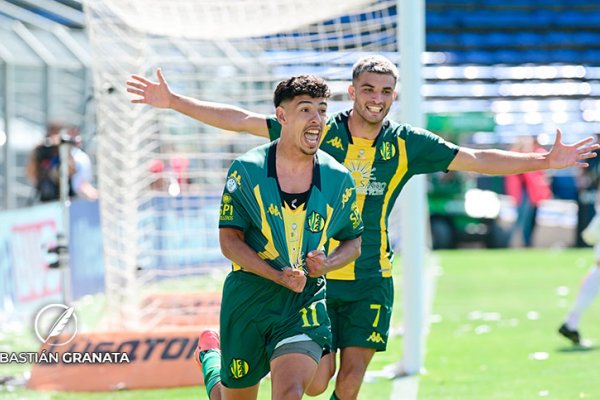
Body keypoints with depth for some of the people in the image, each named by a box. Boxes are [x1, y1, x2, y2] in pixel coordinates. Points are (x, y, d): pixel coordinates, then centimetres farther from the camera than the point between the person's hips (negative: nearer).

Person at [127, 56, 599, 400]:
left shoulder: (407, 145, 1)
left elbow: (477, 159, 6)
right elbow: (241, 120, -2)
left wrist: (546, 161, 0)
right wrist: (173, 101, -6)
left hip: (371, 279, 1)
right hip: (315, 274, -1)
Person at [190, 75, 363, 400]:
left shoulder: (338, 179, 0)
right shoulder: (247, 170, -7)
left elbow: (354, 239, 13)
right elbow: (229, 240, -8)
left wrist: (327, 264, -10)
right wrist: (280, 276, -21)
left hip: (305, 302, 1)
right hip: (248, 297, -1)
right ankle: (210, 357, 49)